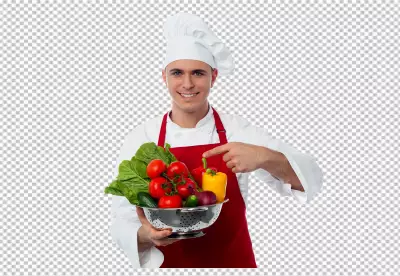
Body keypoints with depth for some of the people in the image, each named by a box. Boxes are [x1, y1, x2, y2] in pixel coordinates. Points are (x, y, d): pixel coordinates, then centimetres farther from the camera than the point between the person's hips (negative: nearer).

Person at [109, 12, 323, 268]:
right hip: (167, 264, 0)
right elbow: (122, 224, -8)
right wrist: (146, 235, -30)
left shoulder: (239, 131, -11)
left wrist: (264, 157, -34)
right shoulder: (140, 139, -10)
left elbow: (310, 179, -15)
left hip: (233, 262, 0)